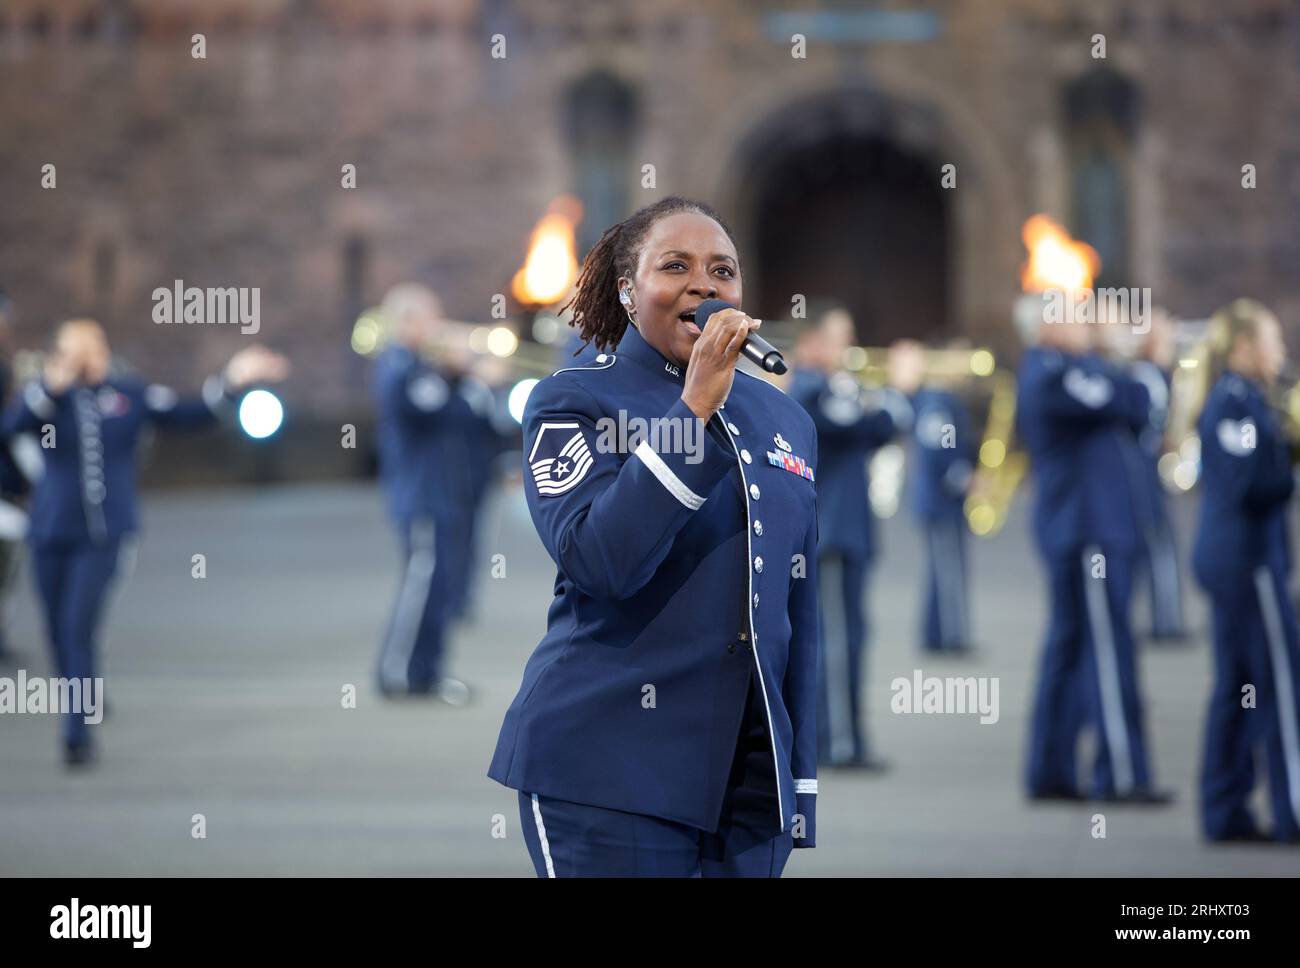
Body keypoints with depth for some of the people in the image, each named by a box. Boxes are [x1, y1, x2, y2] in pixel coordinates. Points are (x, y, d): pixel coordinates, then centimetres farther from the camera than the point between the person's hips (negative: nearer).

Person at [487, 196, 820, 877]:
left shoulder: (785, 420, 14)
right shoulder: (572, 401, 0)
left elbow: (800, 619, 17)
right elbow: (597, 560, -17)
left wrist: (802, 786, 14)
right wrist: (696, 406, -17)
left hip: (749, 777, 5)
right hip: (608, 768, -5)